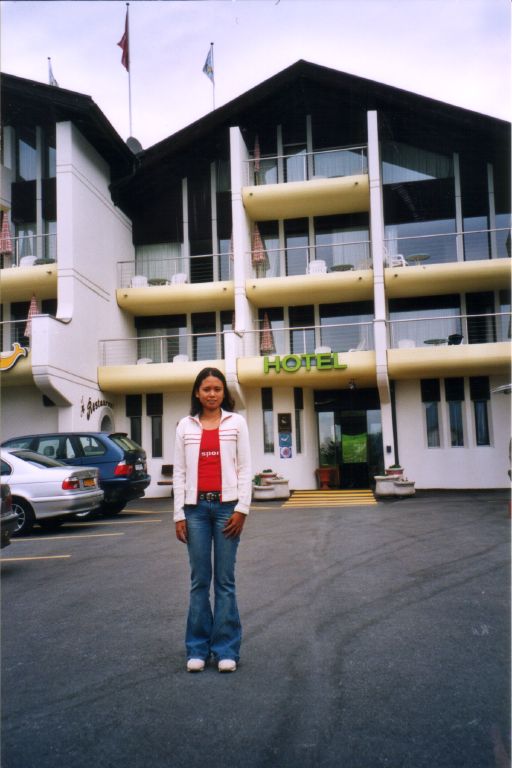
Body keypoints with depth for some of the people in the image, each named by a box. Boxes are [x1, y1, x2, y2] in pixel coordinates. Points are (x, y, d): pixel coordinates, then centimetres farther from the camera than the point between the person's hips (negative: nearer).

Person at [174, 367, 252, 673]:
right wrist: (179, 514, 2)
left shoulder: (236, 422, 5)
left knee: (225, 580, 3)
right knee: (199, 580, 6)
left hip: (227, 505, -1)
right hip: (196, 507, 2)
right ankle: (198, 649, 17)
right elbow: (179, 471, 7)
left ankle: (226, 649, 13)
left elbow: (245, 467, 2)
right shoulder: (186, 426, 9)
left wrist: (242, 508, -6)